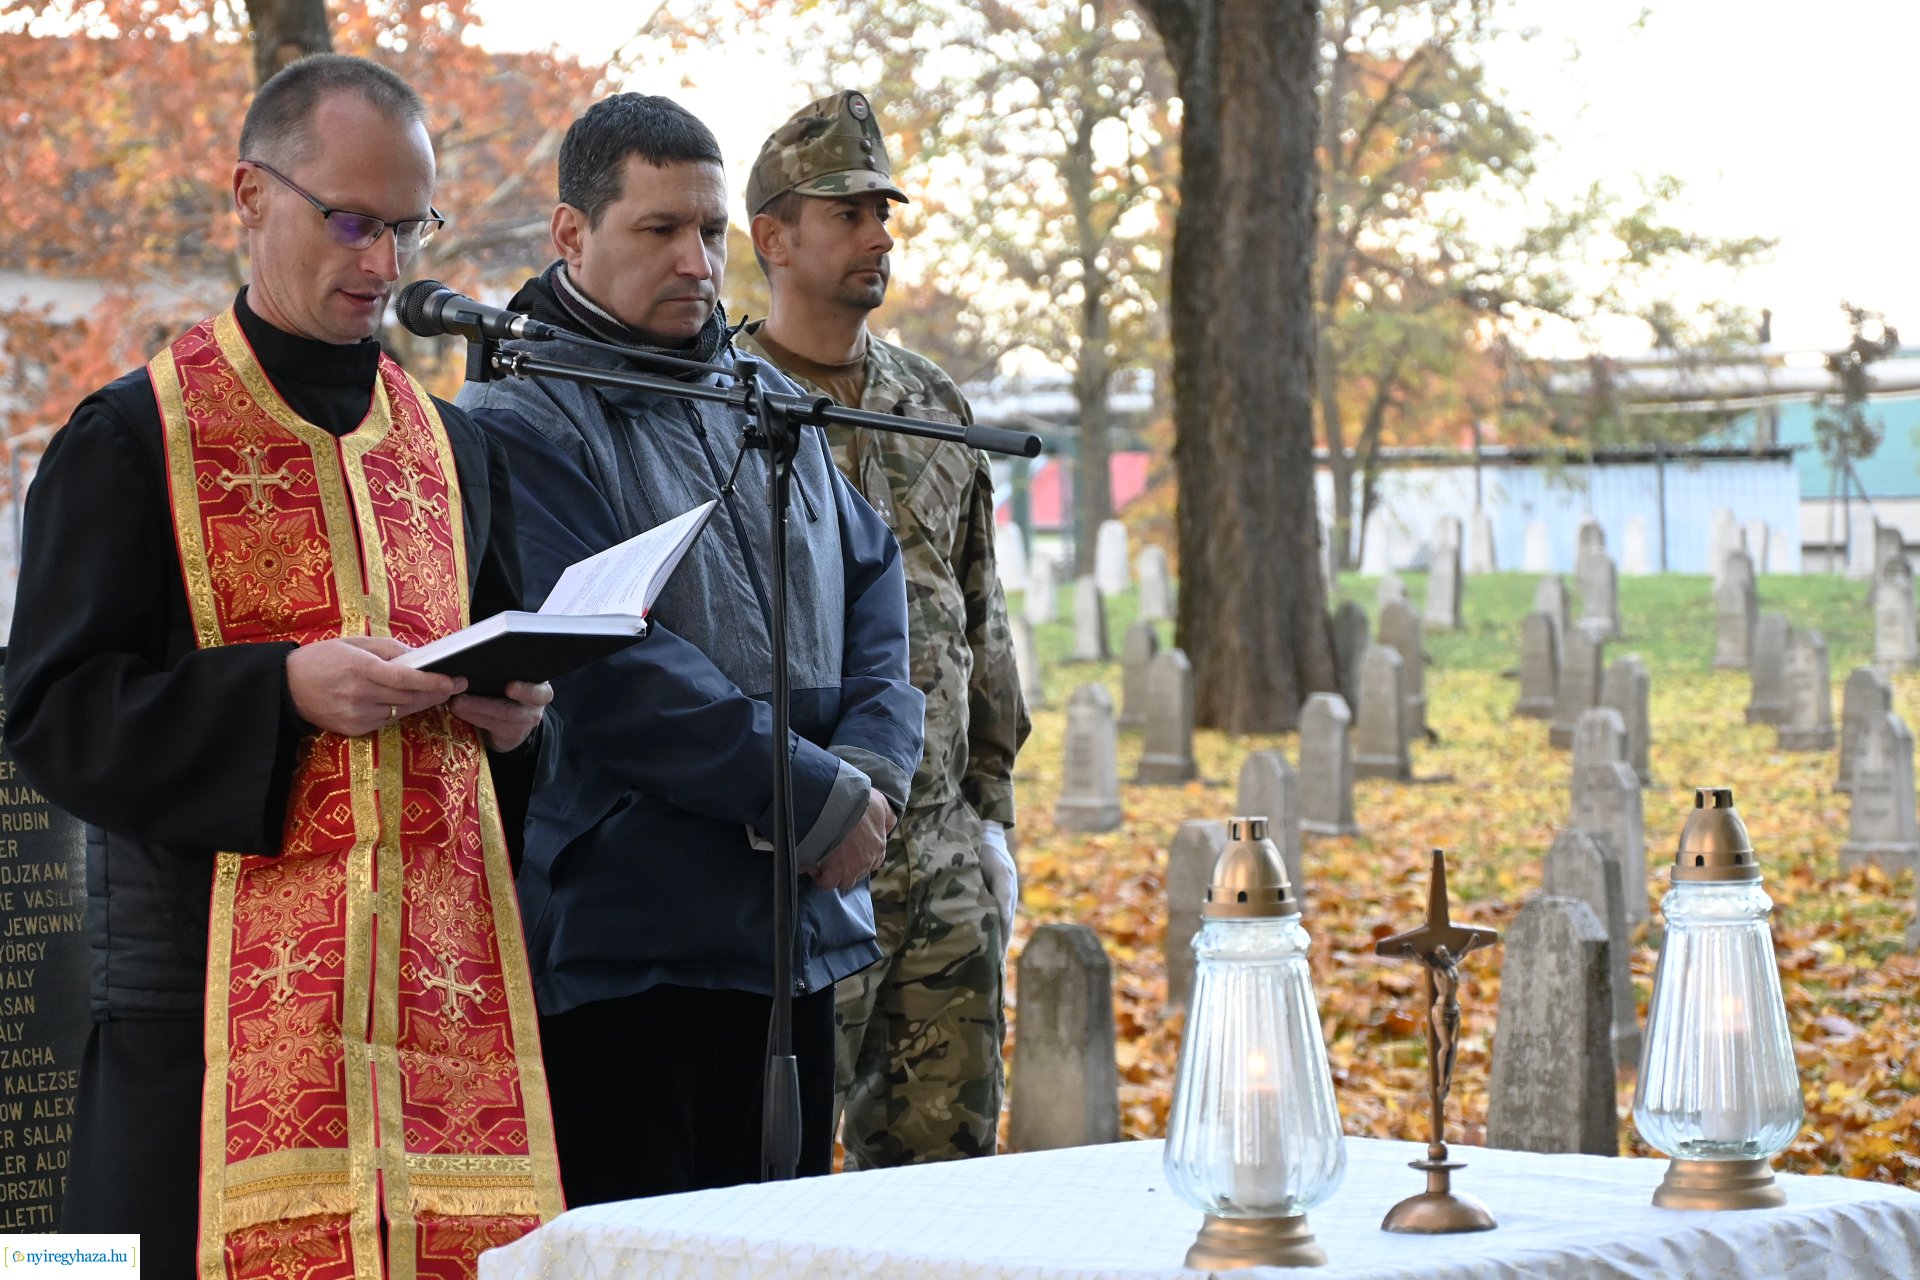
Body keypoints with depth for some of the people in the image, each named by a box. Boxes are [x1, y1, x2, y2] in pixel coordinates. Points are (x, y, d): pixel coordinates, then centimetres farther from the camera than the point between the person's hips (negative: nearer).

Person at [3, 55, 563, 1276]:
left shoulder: (451, 446, 18)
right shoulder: (134, 438, 2)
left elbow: (510, 678, 26)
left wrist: (513, 712, 1)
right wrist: (285, 688, -17)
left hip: (446, 989, 5)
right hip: (218, 1001, -4)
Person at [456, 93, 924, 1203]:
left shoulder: (767, 402, 17)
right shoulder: (525, 416, -8)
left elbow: (874, 584, 16)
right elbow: (603, 661, -17)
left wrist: (874, 766, -4)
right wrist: (815, 800, -15)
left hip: (800, 928, 7)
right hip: (616, 937, -7)